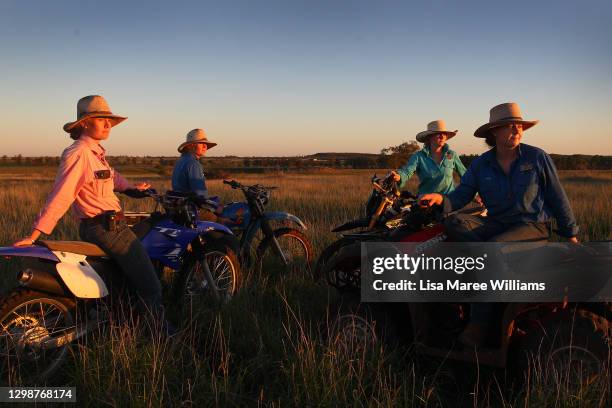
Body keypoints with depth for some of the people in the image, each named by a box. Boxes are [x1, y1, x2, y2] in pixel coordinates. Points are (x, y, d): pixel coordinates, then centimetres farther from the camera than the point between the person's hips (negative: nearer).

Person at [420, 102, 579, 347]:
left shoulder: (537, 158, -2)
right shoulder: (481, 164, 4)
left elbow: (558, 198, 4)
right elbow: (461, 194, -3)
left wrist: (570, 234, 6)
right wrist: (441, 199, -25)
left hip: (532, 226, -3)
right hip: (496, 224, 4)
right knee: (453, 223, -23)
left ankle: (479, 323, -28)